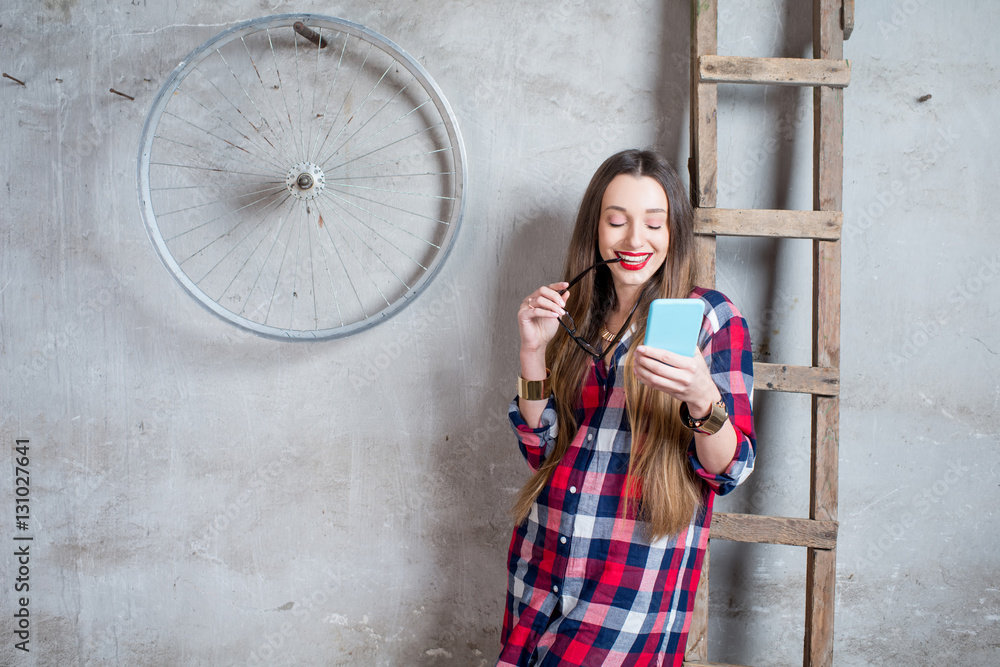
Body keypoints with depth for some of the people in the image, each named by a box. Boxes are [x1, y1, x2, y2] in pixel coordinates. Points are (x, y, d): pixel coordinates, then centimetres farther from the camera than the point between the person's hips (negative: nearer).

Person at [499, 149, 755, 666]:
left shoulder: (711, 317, -5)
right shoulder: (574, 317, 7)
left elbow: (730, 470, -8)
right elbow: (540, 449, 5)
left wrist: (703, 399, -28)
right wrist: (533, 351, -7)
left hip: (638, 580, -4)